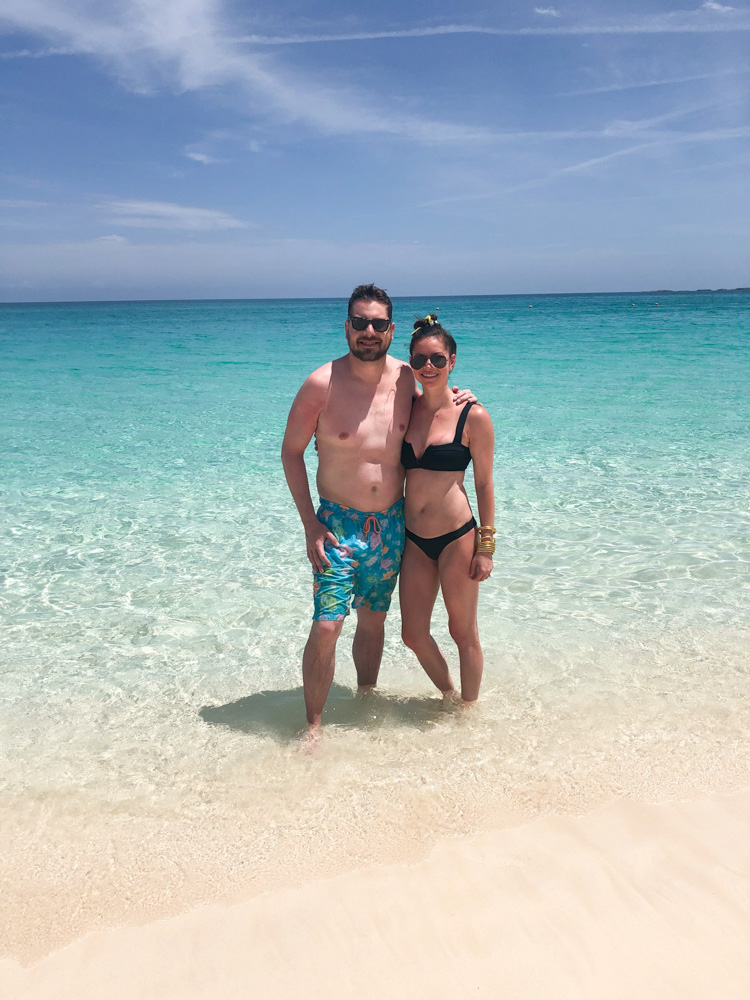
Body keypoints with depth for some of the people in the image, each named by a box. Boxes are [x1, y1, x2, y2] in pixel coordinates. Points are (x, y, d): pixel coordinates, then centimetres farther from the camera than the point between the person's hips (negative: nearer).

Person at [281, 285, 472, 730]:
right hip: (337, 524, -3)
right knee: (326, 627, -7)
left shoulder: (407, 378, -1)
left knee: (374, 621, 16)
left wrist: (451, 402, -2)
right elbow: (292, 452, -5)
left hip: (392, 524, 4)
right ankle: (313, 724, 11)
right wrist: (311, 524, -10)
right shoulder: (322, 384, -12)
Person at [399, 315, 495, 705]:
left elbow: (484, 484, -4)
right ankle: (448, 695, 38)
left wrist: (485, 547, -5)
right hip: (414, 540, 5)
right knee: (413, 634, 12)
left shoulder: (473, 417, -8)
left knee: (463, 633, 9)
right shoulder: (405, 408, 4)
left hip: (457, 537, -5)